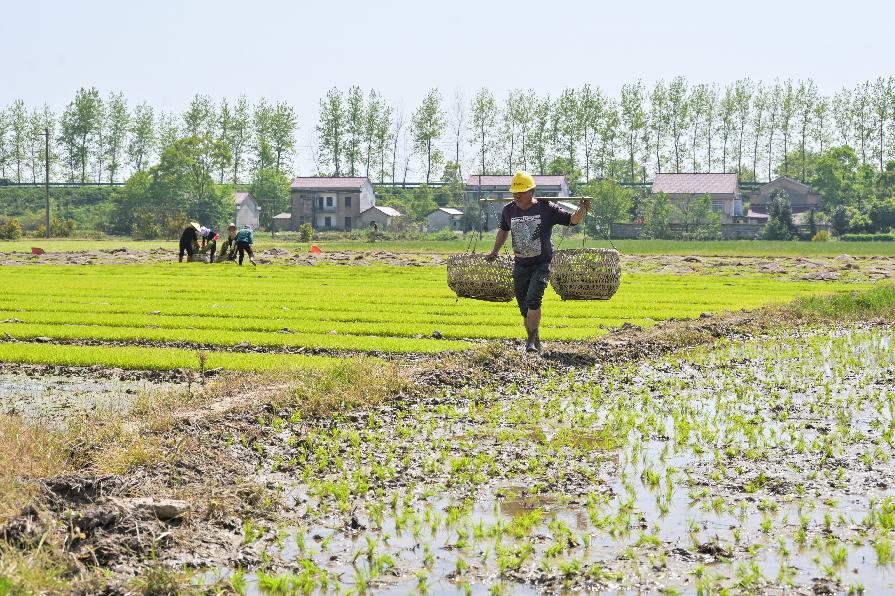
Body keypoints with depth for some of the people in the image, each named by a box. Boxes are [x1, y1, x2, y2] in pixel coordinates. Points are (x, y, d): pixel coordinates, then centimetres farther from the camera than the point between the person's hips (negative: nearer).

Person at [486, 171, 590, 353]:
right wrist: (495, 251, 22)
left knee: (533, 300, -22)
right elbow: (503, 230, 23)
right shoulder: (509, 211, 3)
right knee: (524, 308, 4)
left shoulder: (546, 208, -9)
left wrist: (583, 210, -23)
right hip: (520, 266, 4)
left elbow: (572, 220, -5)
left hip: (541, 264, -4)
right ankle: (535, 342, 17)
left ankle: (532, 340, -16)